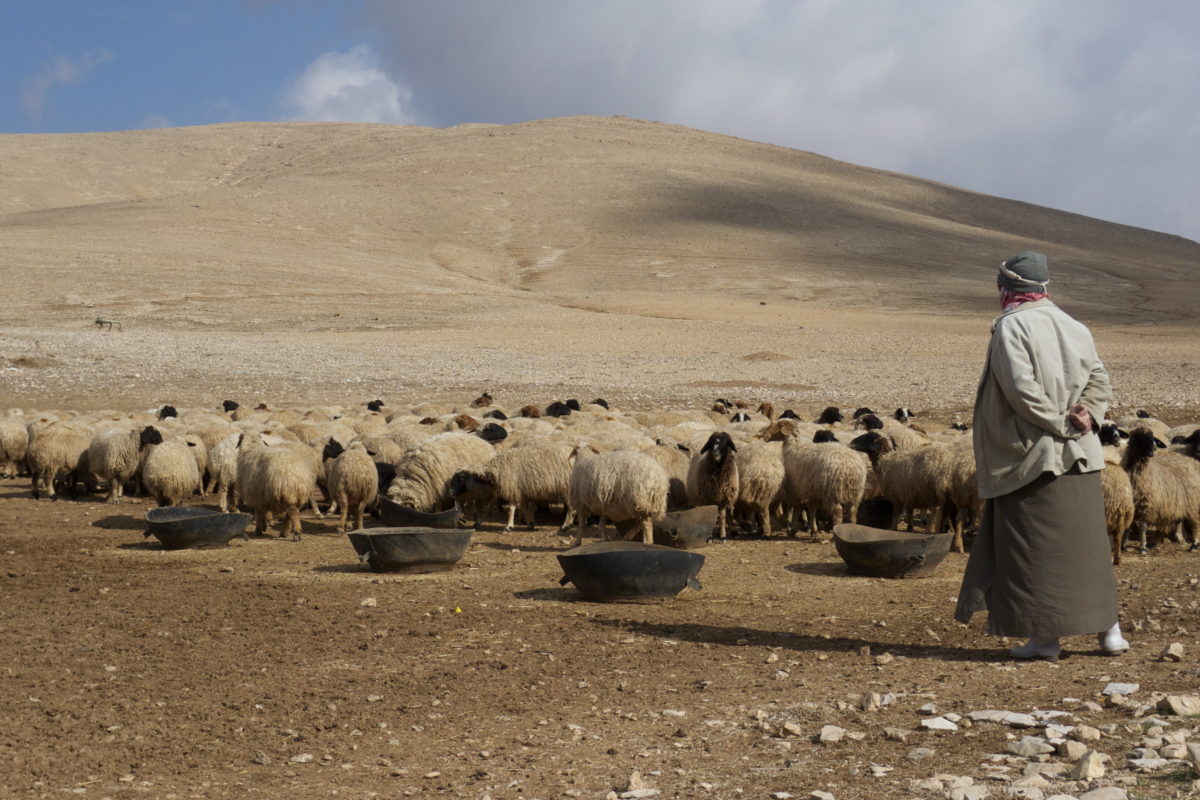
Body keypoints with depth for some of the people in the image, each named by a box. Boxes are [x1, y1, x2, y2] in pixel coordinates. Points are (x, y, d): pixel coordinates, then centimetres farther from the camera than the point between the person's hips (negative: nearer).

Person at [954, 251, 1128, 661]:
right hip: (1080, 457, 6)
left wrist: (1060, 424, -14)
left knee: (1036, 546, 1)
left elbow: (1021, 387, -20)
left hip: (1032, 455, -6)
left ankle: (1046, 636, 2)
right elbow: (1099, 380, 7)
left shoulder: (1011, 327, -9)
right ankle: (1108, 630, 16)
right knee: (1086, 541, 13)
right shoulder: (1071, 326, 11)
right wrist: (1086, 415, -6)